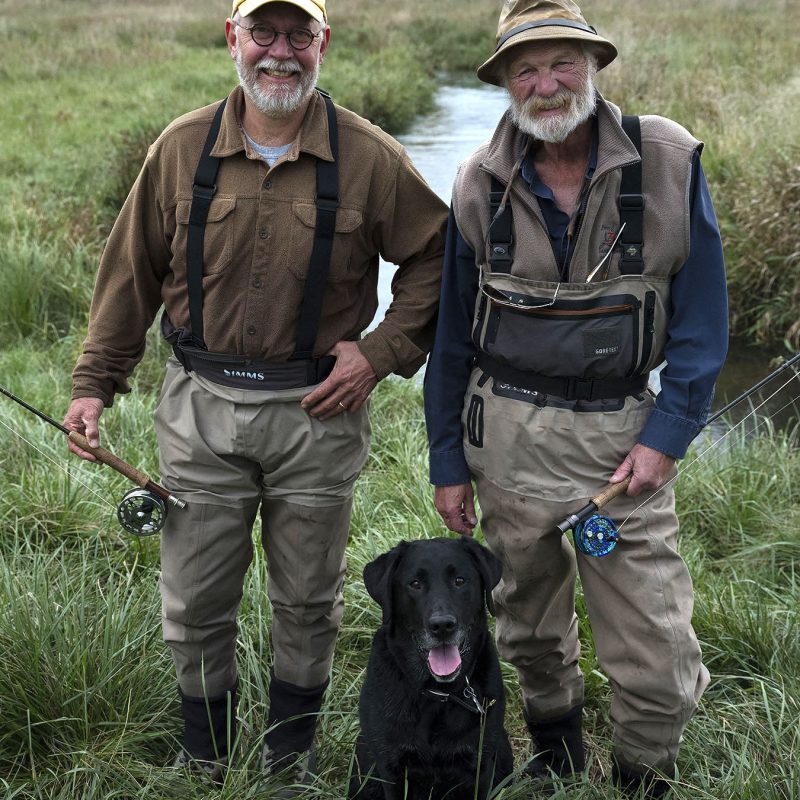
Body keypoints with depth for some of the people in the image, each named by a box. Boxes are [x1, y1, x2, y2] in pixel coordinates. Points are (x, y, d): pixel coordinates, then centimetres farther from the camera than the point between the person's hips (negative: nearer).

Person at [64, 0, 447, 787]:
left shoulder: (368, 157, -5)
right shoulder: (183, 148, -1)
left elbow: (434, 256, 3)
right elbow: (132, 273, 5)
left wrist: (383, 350, -7)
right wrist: (95, 383, 4)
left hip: (317, 411, -1)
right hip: (201, 406, 1)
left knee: (307, 603, 13)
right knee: (194, 603, 10)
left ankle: (290, 758, 35)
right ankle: (202, 761, 31)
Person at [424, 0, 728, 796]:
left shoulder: (669, 162, -7)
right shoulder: (480, 184, -1)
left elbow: (702, 317, -1)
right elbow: (453, 334, 7)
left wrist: (667, 434, -9)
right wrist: (448, 461, 6)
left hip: (623, 430, -2)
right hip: (509, 431, 2)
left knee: (655, 648, -3)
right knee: (530, 624, 17)